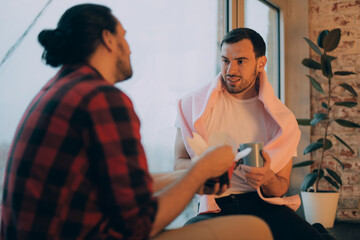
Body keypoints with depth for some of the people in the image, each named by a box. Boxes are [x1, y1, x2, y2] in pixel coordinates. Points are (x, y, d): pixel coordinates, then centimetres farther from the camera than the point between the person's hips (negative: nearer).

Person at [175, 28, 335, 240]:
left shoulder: (281, 118, 7)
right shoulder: (194, 104, 6)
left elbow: (281, 189, 8)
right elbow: (179, 164, 4)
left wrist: (267, 179, -17)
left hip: (263, 205, 1)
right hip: (214, 208, 0)